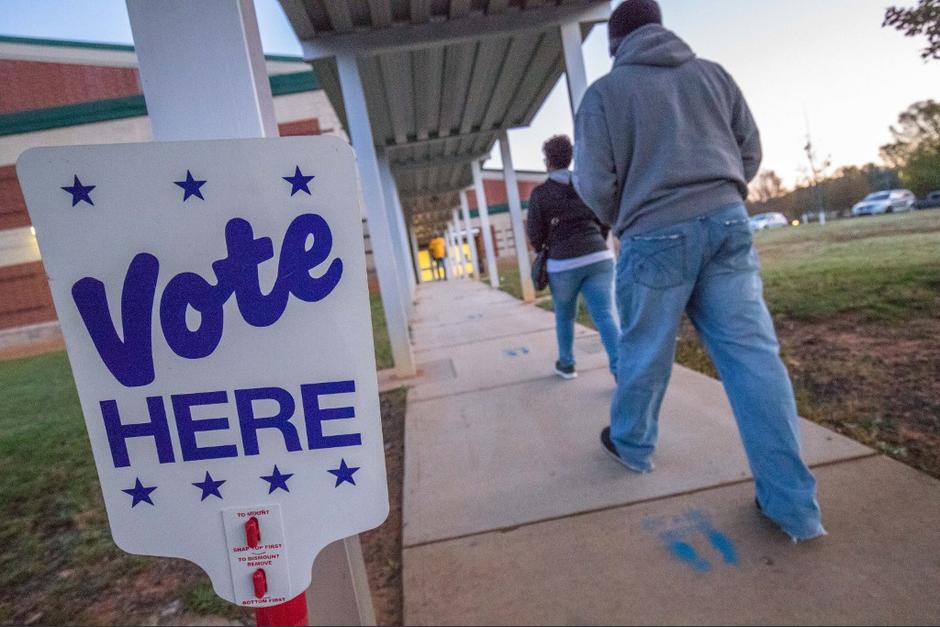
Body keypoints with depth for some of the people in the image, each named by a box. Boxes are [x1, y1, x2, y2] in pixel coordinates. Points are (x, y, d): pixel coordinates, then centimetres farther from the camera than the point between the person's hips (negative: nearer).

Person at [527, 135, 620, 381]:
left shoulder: (540, 193, -2)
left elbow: (535, 236, -1)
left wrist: (543, 249, 21)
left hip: (564, 263, -2)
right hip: (599, 258, 2)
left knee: (564, 316, 19)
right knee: (605, 315, -2)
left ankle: (566, 364, 32)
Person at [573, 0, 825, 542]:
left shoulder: (605, 91, 4)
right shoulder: (713, 73, 15)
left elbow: (595, 182, -2)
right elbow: (751, 149, 15)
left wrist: (621, 222, 17)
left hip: (656, 237, -3)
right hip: (729, 222, 4)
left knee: (645, 353, 12)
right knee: (754, 354, 1)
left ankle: (633, 445, 33)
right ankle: (794, 503, 3)